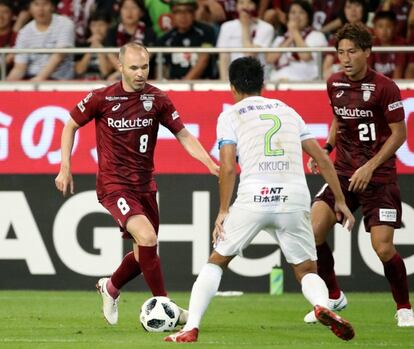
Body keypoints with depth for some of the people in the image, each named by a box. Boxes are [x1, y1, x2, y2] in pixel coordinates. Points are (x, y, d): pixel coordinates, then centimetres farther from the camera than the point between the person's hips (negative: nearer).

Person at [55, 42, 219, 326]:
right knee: (147, 237, -24)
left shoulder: (157, 100, -3)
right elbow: (71, 126, 5)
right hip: (114, 184, -5)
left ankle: (111, 287, 41)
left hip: (145, 184, 5)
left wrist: (210, 163, -15)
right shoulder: (102, 98, -9)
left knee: (144, 253, 11)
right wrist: (65, 169, 1)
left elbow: (183, 135, -1)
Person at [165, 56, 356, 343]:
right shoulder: (288, 111, 23)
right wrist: (340, 201, 24)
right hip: (295, 198, 2)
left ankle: (191, 328, 3)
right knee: (307, 271, 13)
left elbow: (228, 167, -1)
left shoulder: (230, 116, 12)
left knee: (216, 262, 15)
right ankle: (323, 306, -21)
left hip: (253, 199, -2)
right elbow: (323, 158, 19)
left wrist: (223, 211, 6)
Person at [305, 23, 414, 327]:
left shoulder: (385, 87, -13)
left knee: (384, 248, -14)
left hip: (379, 177, -5)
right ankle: (334, 297, 10)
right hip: (343, 173, 5)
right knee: (312, 231, -11)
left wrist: (370, 166, -16)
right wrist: (326, 148, 5)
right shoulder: (335, 84, 4)